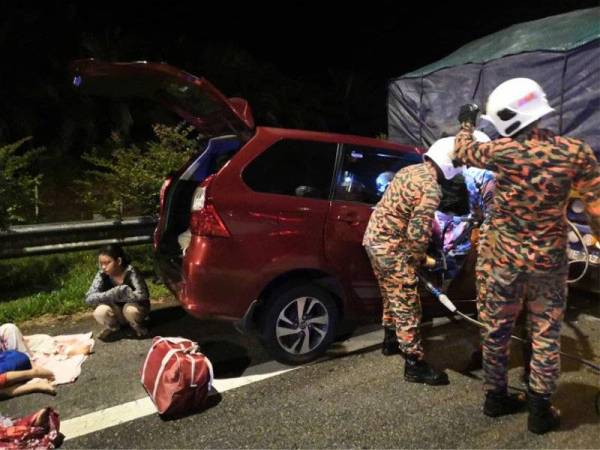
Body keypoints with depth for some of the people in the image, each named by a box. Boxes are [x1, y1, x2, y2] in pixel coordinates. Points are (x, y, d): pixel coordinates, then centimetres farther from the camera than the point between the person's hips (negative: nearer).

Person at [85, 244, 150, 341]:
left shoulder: (130, 272, -25)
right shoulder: (102, 275, -15)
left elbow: (142, 295, -35)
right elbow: (89, 298, -22)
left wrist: (119, 294, -33)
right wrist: (113, 294, -36)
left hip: (134, 307, -2)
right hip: (116, 313, 2)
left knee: (131, 309, -35)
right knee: (99, 312, -27)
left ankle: (137, 326, 1)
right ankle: (111, 327, 7)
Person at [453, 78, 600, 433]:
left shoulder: (502, 151, -12)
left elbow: (462, 152, 9)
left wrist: (467, 124, 27)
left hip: (504, 258, 1)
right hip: (549, 261, 0)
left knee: (497, 330, 15)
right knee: (545, 335, 12)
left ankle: (496, 397, 29)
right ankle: (540, 411, 22)